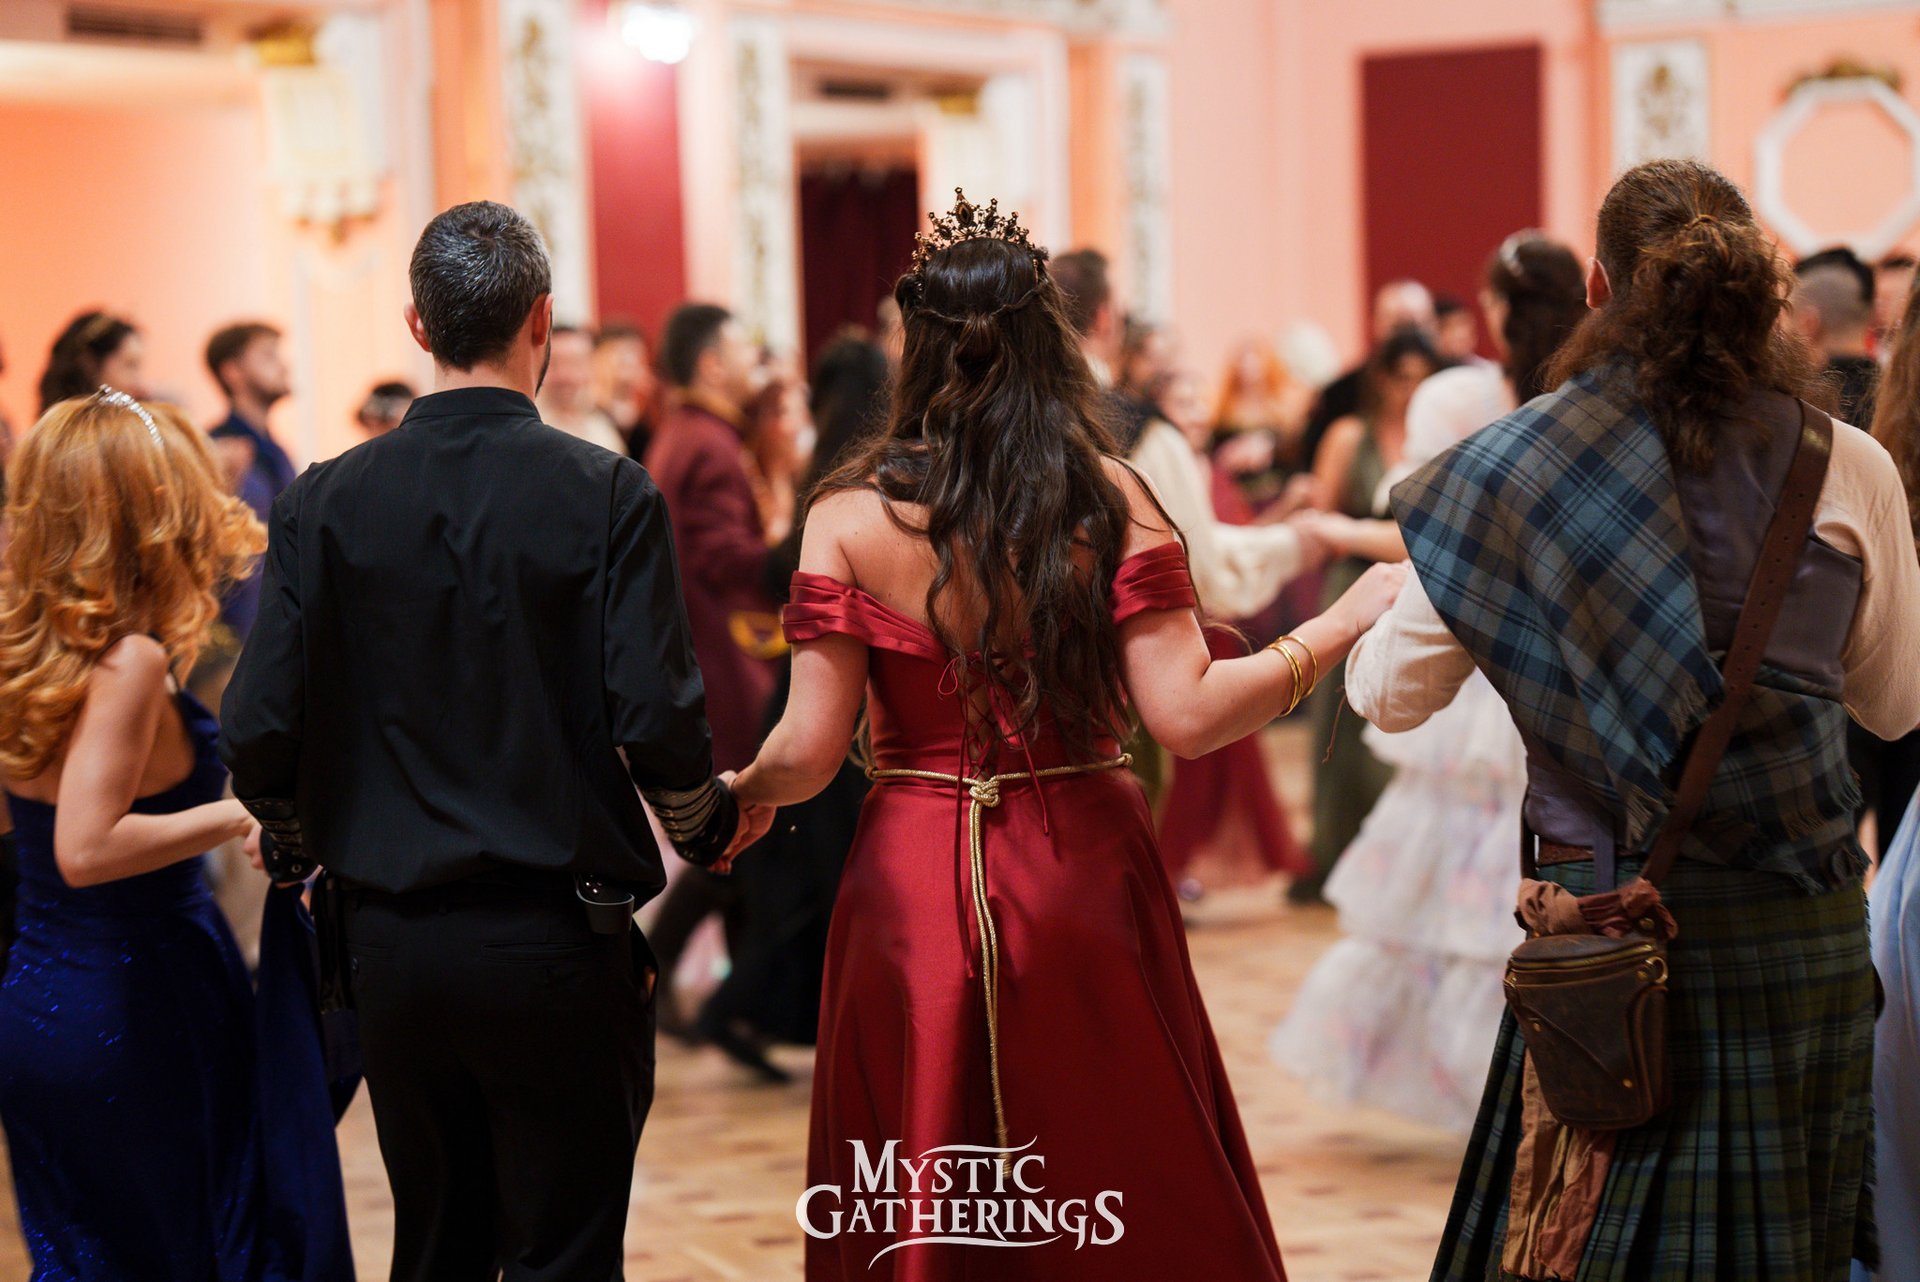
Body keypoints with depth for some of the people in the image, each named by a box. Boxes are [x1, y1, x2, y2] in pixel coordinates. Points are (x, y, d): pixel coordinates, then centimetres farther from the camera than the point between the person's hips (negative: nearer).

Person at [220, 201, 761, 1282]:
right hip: (559, 948, -3)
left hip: (391, 941, 3)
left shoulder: (326, 502, -2)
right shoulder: (608, 494, -9)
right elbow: (657, 719, -15)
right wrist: (712, 823, 6)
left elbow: (261, 730, -6)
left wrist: (298, 845, 15)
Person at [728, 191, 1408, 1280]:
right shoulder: (1109, 500, -5)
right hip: (1083, 882, 0)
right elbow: (1187, 714, -11)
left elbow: (807, 752, -6)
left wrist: (740, 797, 16)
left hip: (916, 892, 0)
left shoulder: (851, 517, -4)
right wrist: (1341, 627, 0)